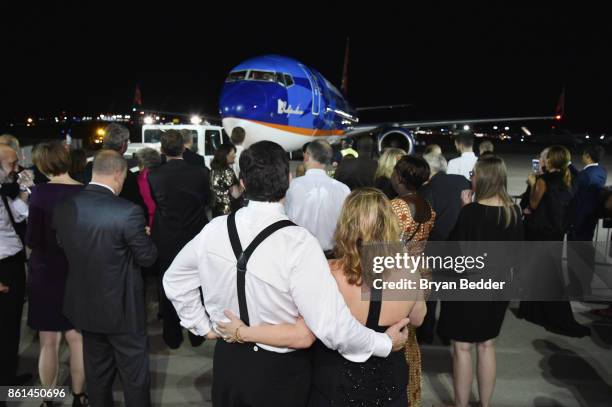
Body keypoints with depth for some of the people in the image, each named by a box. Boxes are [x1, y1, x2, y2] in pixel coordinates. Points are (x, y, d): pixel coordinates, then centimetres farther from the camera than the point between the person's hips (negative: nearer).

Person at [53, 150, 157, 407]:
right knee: (134, 371, 13)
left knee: (96, 370, 23)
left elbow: (63, 246, 8)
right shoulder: (128, 212, -25)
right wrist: (143, 237, 5)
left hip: (84, 306, 6)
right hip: (121, 308, -5)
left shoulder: (63, 207, -8)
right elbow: (148, 257, -14)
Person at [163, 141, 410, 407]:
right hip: (280, 371, -3)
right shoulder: (298, 243, -27)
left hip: (228, 361, 4)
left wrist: (204, 327, 14)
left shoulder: (213, 230, -11)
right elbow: (332, 326, -28)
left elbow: (174, 280, 5)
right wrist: (386, 343, -13)